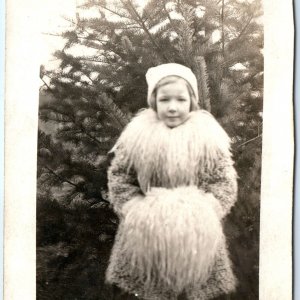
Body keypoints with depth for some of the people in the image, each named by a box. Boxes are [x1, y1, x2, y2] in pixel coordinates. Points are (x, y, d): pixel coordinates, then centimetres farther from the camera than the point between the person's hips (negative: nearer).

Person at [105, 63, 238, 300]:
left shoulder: (208, 136, -9)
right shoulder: (137, 134, -7)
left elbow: (225, 184, -5)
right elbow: (118, 177, -1)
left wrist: (199, 215, -19)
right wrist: (138, 212, -14)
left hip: (195, 233, 0)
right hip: (146, 231, 1)